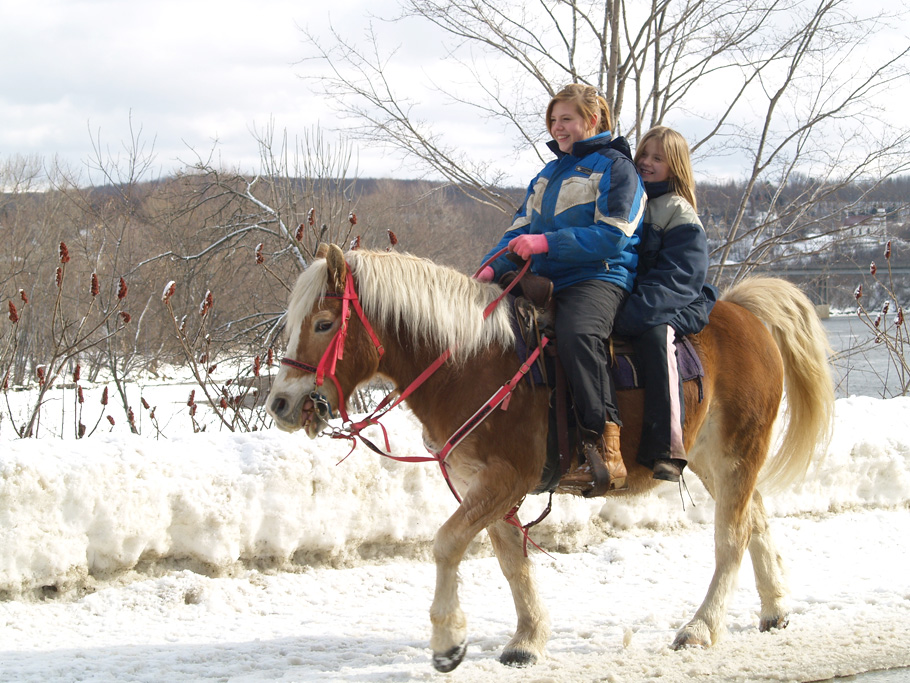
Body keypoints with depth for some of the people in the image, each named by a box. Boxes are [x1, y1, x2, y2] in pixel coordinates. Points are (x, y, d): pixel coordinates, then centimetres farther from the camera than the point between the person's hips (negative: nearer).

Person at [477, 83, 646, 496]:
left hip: (599, 278, -9)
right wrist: (493, 267, 0)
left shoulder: (614, 168, 1)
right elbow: (521, 230, 21)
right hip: (544, 281, 9)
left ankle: (604, 450, -43)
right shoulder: (547, 175, 26)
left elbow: (610, 237, -11)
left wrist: (547, 243, -19)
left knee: (578, 333, -38)